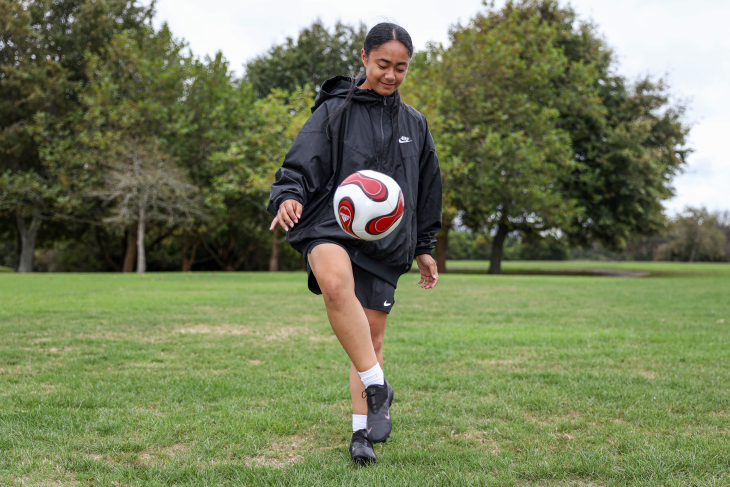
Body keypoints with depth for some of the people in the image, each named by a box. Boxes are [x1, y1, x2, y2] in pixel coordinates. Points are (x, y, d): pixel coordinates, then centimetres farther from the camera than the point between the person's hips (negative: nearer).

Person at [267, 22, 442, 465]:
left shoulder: (414, 124, 18)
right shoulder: (335, 111, 5)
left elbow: (428, 192, 25)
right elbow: (302, 164, -5)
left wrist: (424, 248, 22)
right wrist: (289, 195, -27)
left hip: (386, 240, 4)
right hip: (331, 226, -4)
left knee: (373, 334, 3)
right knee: (335, 281, -37)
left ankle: (361, 432, 16)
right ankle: (377, 386, -27)